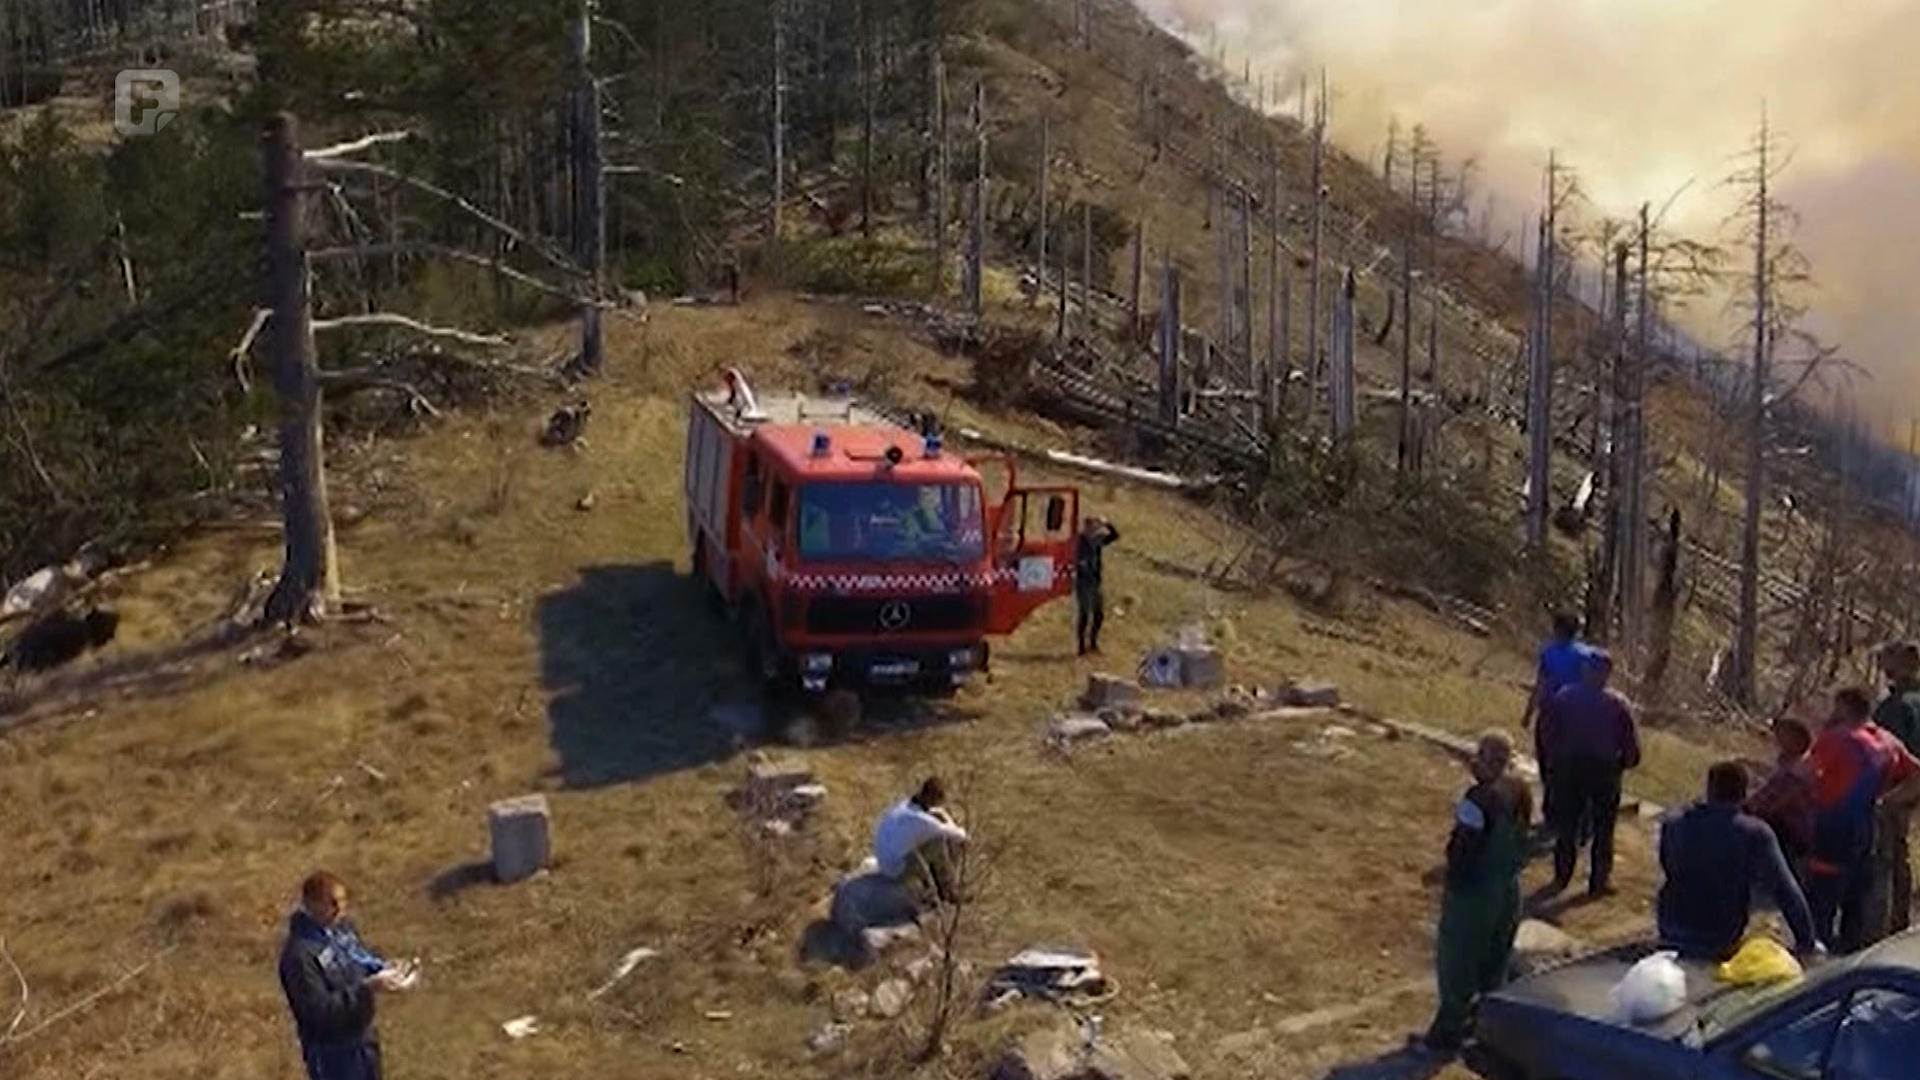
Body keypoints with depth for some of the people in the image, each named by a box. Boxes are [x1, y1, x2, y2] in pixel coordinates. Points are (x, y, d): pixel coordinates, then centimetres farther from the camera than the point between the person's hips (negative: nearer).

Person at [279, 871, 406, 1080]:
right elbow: (319, 1011, -31)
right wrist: (368, 987, -36)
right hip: (330, 1049, -8)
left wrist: (381, 969, -11)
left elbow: (362, 957, 12)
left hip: (361, 1033, 8)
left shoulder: (340, 926, -4)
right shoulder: (299, 955, -30)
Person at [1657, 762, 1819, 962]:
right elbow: (1786, 891, -14)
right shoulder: (1756, 834, -16)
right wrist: (1807, 942, -4)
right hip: (1718, 946, -3)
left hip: (1671, 935, 3)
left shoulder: (1674, 827, -6)